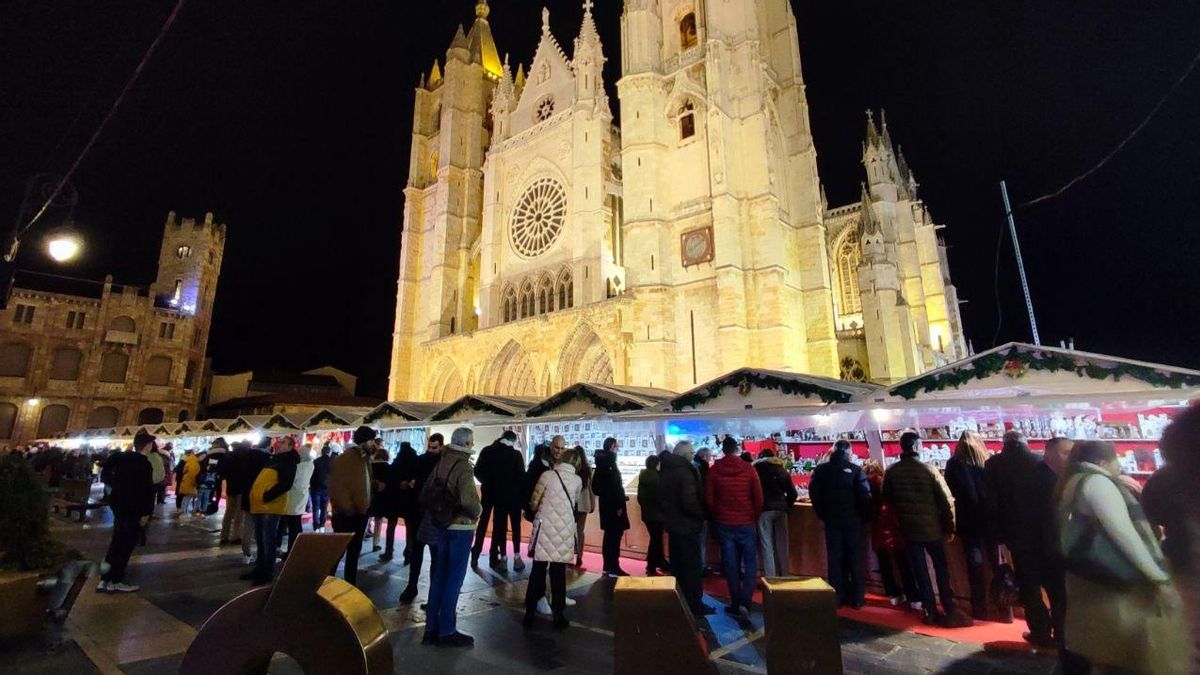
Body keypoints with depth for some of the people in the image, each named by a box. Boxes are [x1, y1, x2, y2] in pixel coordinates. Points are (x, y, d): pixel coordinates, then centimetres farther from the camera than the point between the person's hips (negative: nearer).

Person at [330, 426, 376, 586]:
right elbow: (336, 488, -19)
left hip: (360, 513, 8)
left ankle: (350, 585, 28)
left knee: (354, 551, 16)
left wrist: (366, 506, 10)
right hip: (346, 515, -8)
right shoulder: (344, 459, -16)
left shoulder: (365, 458, 8)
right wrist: (347, 509, -17)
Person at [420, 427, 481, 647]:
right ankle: (447, 631, 10)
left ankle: (432, 627, 24)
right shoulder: (463, 466, -18)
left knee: (439, 576, 15)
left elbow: (426, 493, 11)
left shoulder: (441, 463, 6)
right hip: (461, 527, -8)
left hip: (443, 525, 8)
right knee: (454, 579, 2)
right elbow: (468, 500, -29)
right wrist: (478, 511, -10)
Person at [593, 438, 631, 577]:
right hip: (612, 504, -10)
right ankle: (613, 567, -2)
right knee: (615, 535, -5)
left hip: (606, 503, 10)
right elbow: (613, 486, -22)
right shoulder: (609, 463, -17)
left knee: (610, 534, 15)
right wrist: (619, 505, -19)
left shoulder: (602, 462, 12)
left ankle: (608, 565, 21)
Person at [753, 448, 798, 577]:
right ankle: (784, 577, 15)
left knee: (767, 545, 0)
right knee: (782, 545, 10)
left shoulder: (757, 468, 6)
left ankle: (770, 579, 0)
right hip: (781, 510, 3)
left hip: (764, 509, -3)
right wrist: (786, 506, 17)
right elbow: (793, 494, 8)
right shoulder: (782, 469, 15)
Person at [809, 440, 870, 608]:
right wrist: (863, 515, -1)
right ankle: (857, 598, 15)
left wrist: (822, 514, 6)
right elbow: (865, 495, -14)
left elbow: (814, 493, -3)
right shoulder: (855, 469, -8)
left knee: (835, 557, 9)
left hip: (831, 519, 2)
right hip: (852, 519, -1)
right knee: (855, 557, 9)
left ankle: (837, 596, 14)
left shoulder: (821, 469, -1)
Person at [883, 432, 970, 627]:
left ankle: (930, 611, 15)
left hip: (908, 528, 2)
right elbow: (946, 499, -12)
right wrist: (950, 525, -1)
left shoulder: (891, 472, -5)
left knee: (920, 570, 11)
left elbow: (887, 498, 5)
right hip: (931, 526, -2)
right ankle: (950, 612, 14)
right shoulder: (928, 470, -14)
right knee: (941, 568, 12)